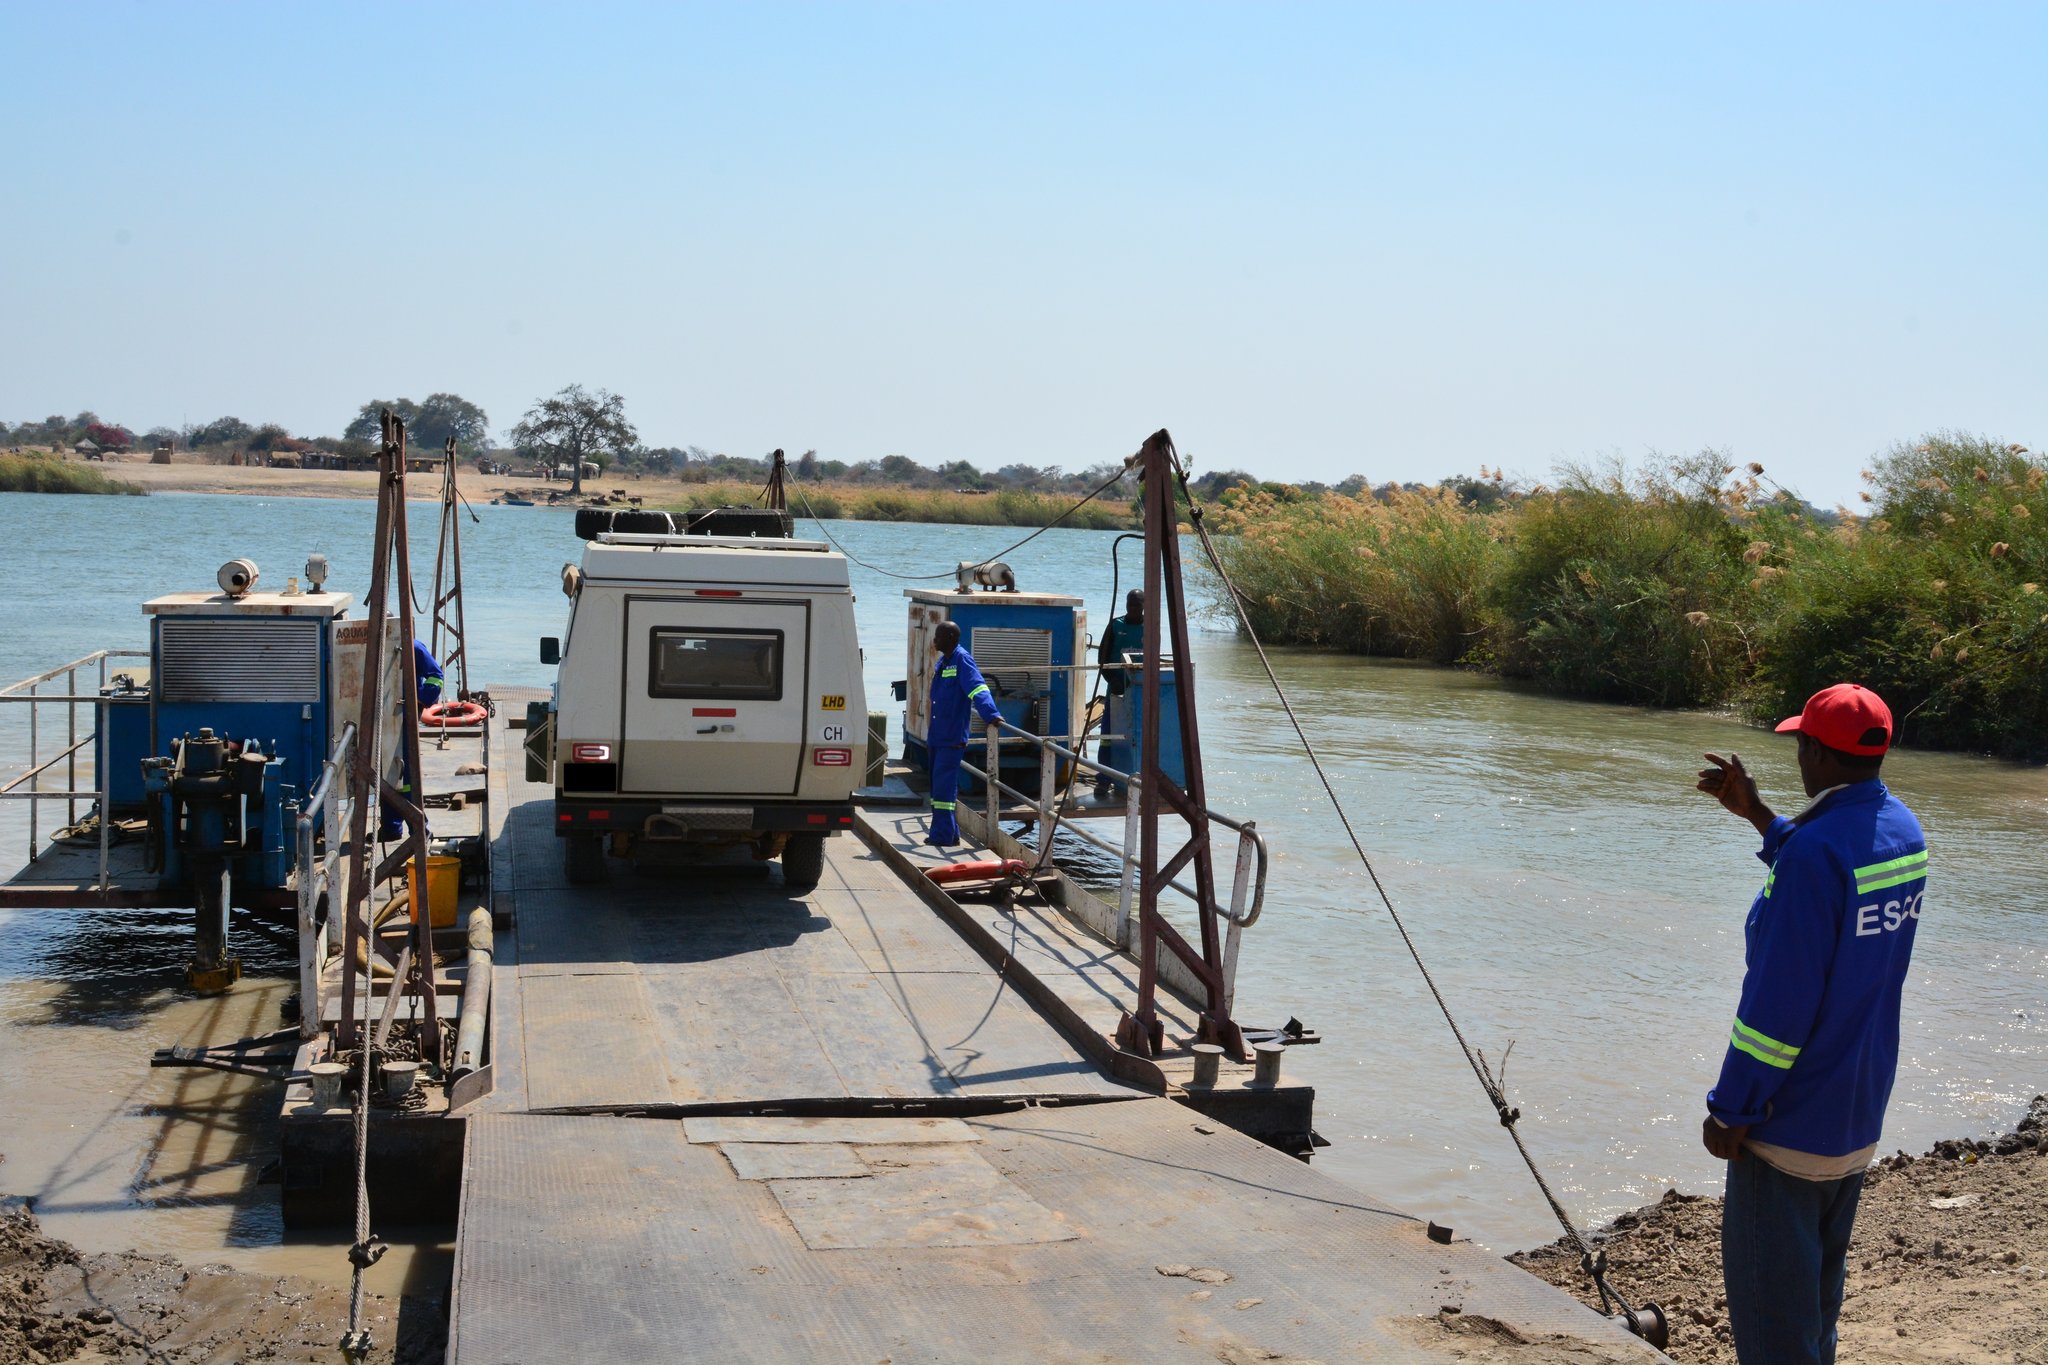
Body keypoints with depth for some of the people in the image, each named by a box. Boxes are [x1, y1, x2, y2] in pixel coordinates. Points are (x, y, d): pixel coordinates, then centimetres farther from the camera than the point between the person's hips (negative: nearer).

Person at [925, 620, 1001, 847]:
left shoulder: (962, 660, -13)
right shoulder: (942, 662, 15)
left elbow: (977, 688, -26)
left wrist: (990, 714, -38)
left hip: (952, 736, -10)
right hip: (938, 735, 10)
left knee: (944, 785, -10)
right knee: (939, 784, 14)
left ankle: (943, 835, -7)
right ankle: (947, 832, 22)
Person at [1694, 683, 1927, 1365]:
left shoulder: (1815, 850, -25)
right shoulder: (1903, 830, 3)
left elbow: (1780, 998, -25)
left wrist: (1731, 1107, -17)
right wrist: (1757, 814, 21)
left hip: (1792, 1110, -9)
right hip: (1862, 1105, 9)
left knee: (1767, 1283, 0)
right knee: (1821, 1267, 22)